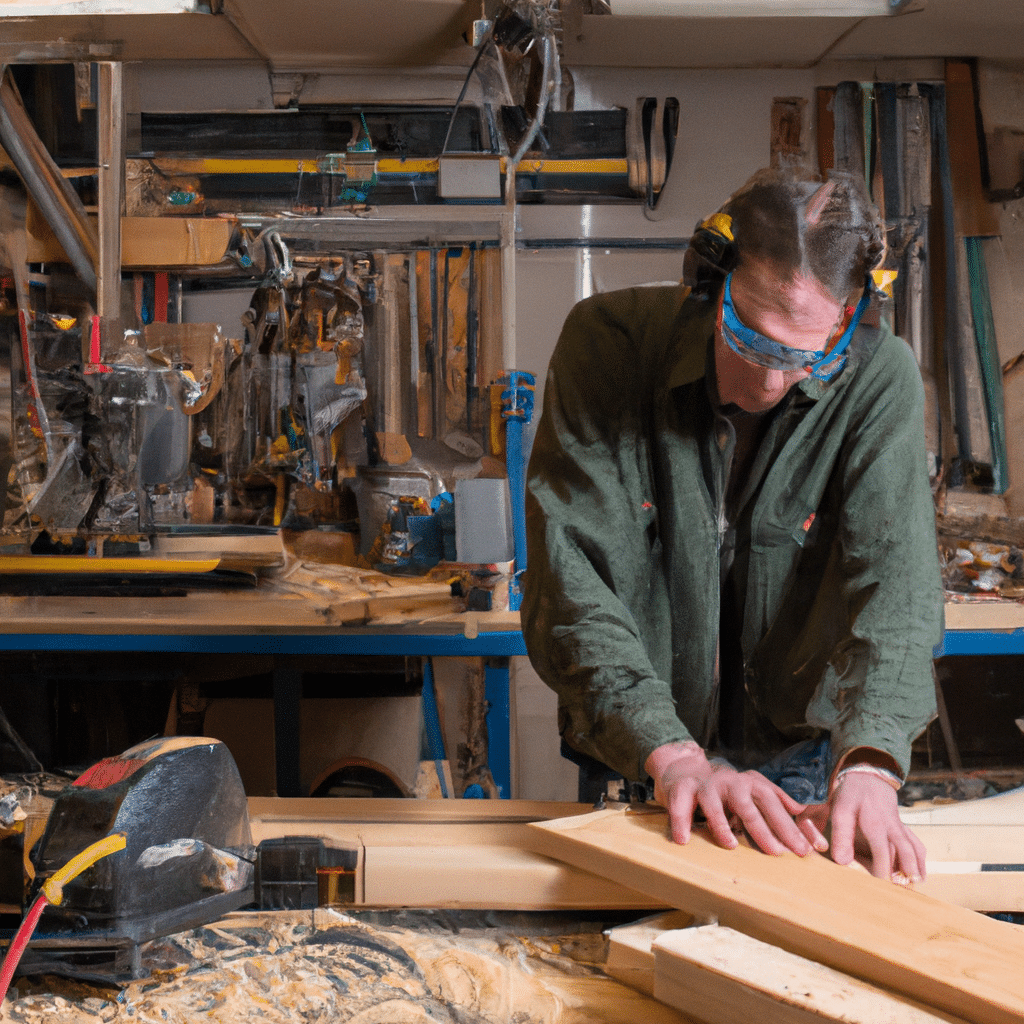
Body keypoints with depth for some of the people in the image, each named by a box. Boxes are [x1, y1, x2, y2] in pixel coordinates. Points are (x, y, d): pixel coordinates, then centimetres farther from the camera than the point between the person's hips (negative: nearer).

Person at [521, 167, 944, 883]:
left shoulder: (879, 380, -14)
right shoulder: (608, 341, -17)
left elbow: (892, 578, -22)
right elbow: (571, 577, -24)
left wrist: (869, 764, -41)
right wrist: (673, 756, -37)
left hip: (799, 753, 0)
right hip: (637, 756, 0)